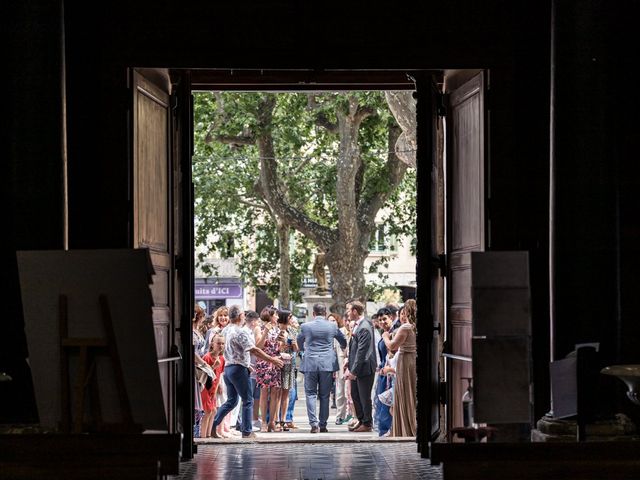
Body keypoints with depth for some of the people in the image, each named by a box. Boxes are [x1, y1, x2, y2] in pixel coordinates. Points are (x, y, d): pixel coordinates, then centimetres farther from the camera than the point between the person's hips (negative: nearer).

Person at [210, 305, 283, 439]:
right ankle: (247, 432, 3)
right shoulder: (240, 332, -16)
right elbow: (253, 350, -20)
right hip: (239, 369, -8)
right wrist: (272, 360, -15)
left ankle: (212, 425, 7)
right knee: (248, 401, 2)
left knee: (231, 401, 16)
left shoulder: (227, 330, 10)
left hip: (228, 367, 8)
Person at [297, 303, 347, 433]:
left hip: (310, 364, -1)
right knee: (324, 395, 8)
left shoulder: (305, 326, 0)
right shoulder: (332, 326, 1)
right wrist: (343, 348, 42)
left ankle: (314, 423, -10)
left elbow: (299, 342, 19)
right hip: (327, 364, 1)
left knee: (311, 394, 3)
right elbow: (343, 341, 18)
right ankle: (323, 425, 8)